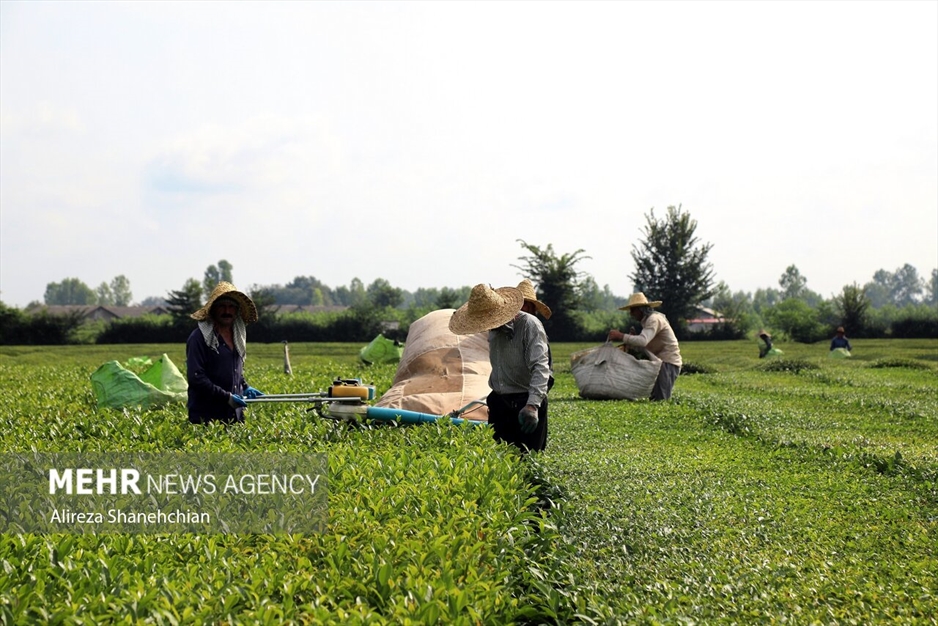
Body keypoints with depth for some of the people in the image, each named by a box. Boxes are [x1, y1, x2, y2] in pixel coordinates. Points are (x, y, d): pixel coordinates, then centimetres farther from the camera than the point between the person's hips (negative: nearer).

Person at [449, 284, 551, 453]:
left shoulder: (529, 325, -18)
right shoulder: (494, 330, 7)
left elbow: (540, 367, -28)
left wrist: (532, 405, -39)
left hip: (525, 402, -7)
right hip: (499, 401, 7)